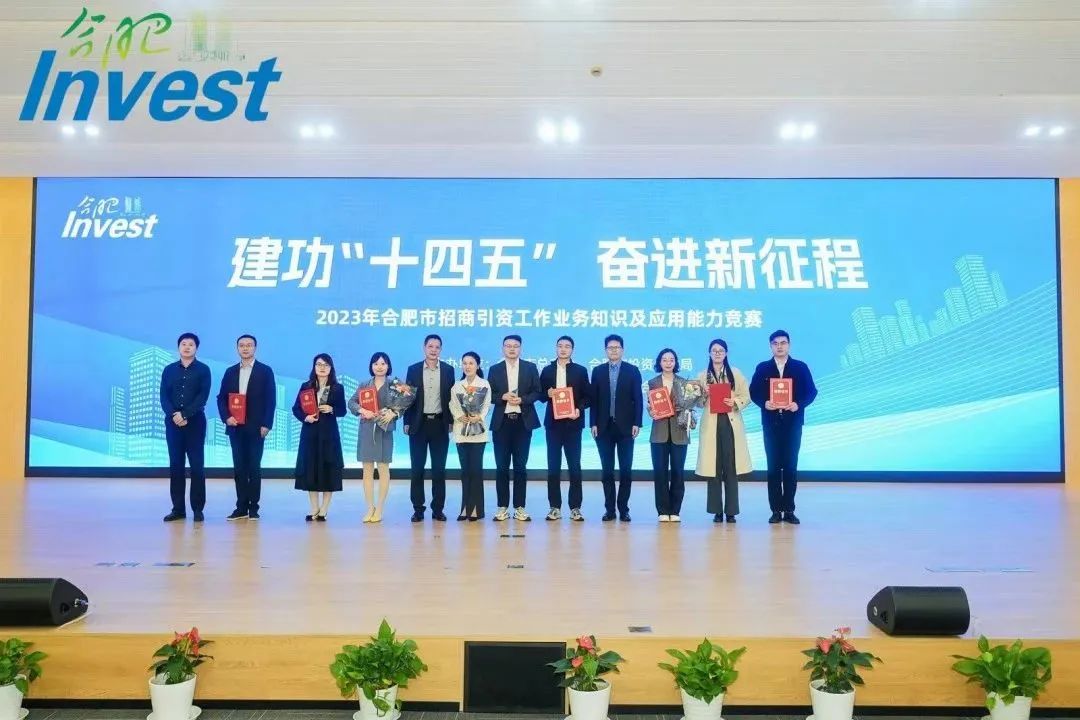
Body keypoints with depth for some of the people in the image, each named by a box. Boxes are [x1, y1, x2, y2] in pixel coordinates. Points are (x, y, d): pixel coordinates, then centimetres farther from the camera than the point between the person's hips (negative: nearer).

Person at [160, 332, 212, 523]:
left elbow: (203, 396, -6)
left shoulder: (203, 370, 3)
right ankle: (178, 508, 10)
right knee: (176, 465, 4)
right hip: (173, 423, 3)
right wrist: (174, 414, -14)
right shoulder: (169, 370, 11)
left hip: (195, 422, -2)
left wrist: (185, 414, -16)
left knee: (197, 465, -2)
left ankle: (197, 509, 3)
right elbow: (164, 396, 3)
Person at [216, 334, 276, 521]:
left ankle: (253, 508, 5)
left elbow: (270, 400, -4)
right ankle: (241, 507, 10)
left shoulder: (265, 371, 1)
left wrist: (266, 424, -11)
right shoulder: (230, 372, 12)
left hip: (256, 427, -3)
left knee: (254, 467, 0)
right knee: (239, 468, 5)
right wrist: (226, 417, -6)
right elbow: (221, 398, 11)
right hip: (235, 427, 4)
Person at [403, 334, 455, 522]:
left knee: (439, 469, 4)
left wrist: (451, 421, 1)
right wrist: (407, 423, -2)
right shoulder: (413, 370, 3)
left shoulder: (448, 370, 5)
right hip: (419, 424, 0)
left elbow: (451, 397, 6)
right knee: (417, 468, 2)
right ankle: (418, 509, 10)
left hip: (440, 424, 1)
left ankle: (438, 509, 11)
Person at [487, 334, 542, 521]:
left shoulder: (530, 367, 6)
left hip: (523, 422, 0)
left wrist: (522, 399, -14)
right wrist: (503, 397, -13)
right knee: (502, 466, 2)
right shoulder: (495, 369, 8)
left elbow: (537, 392, 2)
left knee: (520, 466, 3)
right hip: (501, 422, 1)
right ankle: (503, 507, 9)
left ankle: (520, 507, 8)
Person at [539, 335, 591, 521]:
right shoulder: (547, 370, 10)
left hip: (573, 423, -1)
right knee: (553, 466, 3)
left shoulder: (580, 371, 5)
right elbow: (540, 395, 11)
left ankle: (575, 507, 6)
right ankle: (555, 507, 8)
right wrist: (547, 394, -10)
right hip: (553, 423, 2)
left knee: (574, 466, 0)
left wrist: (579, 408, -14)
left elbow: (588, 396, 3)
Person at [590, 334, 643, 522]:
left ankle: (623, 508, 8)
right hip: (604, 427, 1)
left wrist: (636, 423, -8)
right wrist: (593, 423, -2)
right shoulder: (598, 371, 8)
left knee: (625, 469, 1)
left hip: (625, 426, -1)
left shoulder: (632, 371, 4)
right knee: (607, 469, 4)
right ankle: (609, 509, 9)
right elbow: (594, 399, 5)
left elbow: (638, 399, 0)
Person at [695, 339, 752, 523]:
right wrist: (704, 394, -13)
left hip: (731, 423, 0)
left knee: (731, 467, -2)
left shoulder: (736, 373, 8)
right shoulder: (702, 376, 8)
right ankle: (717, 510, 6)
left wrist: (735, 402, -13)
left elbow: (746, 397, 5)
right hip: (711, 424, 0)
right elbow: (697, 402, 6)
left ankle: (731, 511, 4)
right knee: (713, 467, -1)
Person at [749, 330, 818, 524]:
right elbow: (753, 392, 5)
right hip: (771, 423, 1)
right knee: (773, 466, 2)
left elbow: (811, 392, 1)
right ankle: (776, 510, 6)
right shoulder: (762, 368, 7)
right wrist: (764, 403, -14)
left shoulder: (800, 367, 5)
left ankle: (789, 510, 8)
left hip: (793, 423, -1)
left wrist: (798, 404, -16)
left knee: (791, 466, 2)